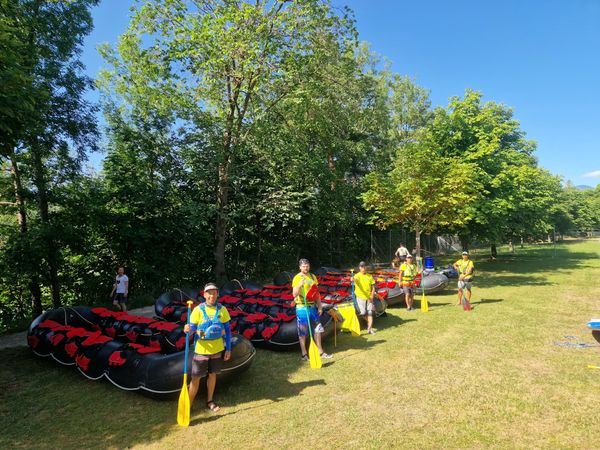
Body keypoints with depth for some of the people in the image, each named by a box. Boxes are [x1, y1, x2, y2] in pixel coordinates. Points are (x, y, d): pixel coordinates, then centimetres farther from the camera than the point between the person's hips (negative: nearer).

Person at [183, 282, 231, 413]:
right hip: (201, 350, -2)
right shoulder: (198, 310, -12)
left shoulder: (222, 310, -6)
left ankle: (209, 401, 37)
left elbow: (227, 330, 1)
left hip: (217, 349, 3)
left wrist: (228, 349, 2)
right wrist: (188, 329, -33)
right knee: (196, 378, 3)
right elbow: (192, 328, -9)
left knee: (212, 375, 18)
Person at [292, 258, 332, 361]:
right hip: (302, 307, -6)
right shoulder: (297, 278, -9)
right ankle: (304, 354, 15)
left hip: (312, 306, 6)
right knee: (302, 331, 2)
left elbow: (316, 293, 15)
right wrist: (299, 285, -32)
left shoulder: (313, 277, 10)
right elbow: (294, 294, -15)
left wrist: (320, 306, 12)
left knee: (317, 329, 13)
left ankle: (320, 352, 26)